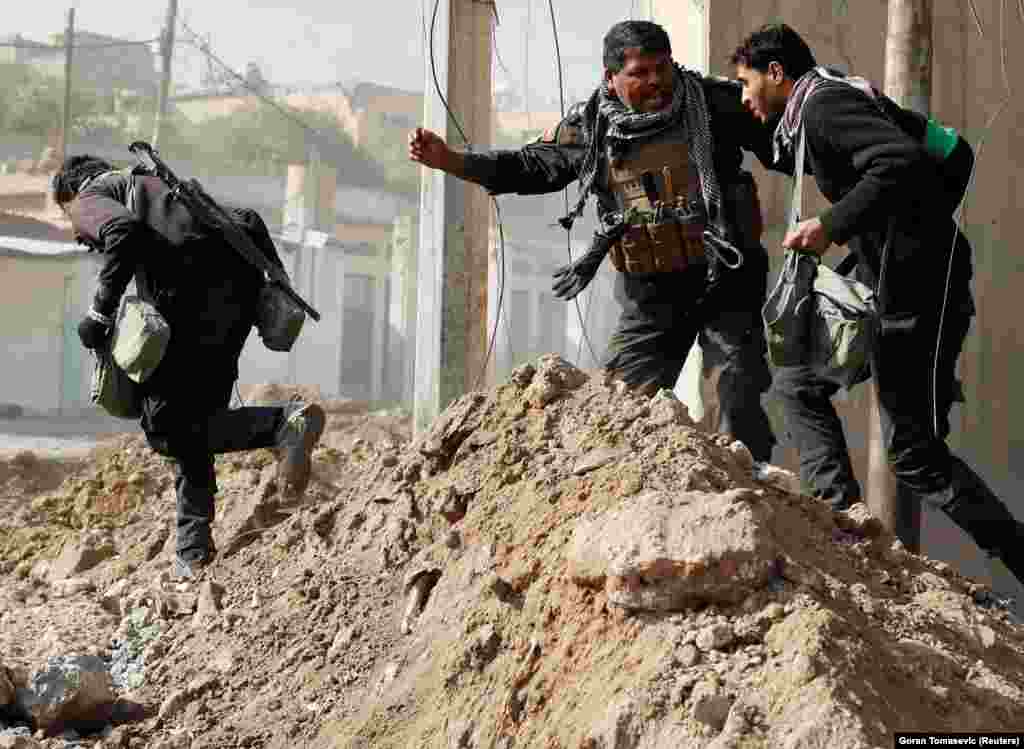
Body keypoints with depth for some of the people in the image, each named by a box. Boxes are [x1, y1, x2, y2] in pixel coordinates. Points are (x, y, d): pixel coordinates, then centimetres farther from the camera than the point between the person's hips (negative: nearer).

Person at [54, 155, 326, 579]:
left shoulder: (88, 198, 14)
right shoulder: (153, 184, 38)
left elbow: (125, 229, -12)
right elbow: (248, 221, 30)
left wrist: (99, 312, -11)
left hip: (192, 289, -8)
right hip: (242, 282, 8)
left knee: (165, 428, -6)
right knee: (193, 424, 15)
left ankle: (286, 423, -21)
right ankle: (194, 550, 15)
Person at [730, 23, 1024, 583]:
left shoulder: (824, 103, -11)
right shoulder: (844, 98, 17)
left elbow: (905, 162, -28)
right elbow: (954, 153, 20)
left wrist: (832, 225, -28)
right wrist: (925, 227, 23)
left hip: (916, 293, -11)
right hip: (888, 287, 11)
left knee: (915, 456, -7)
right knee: (797, 382, 17)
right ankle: (840, 519, 9)